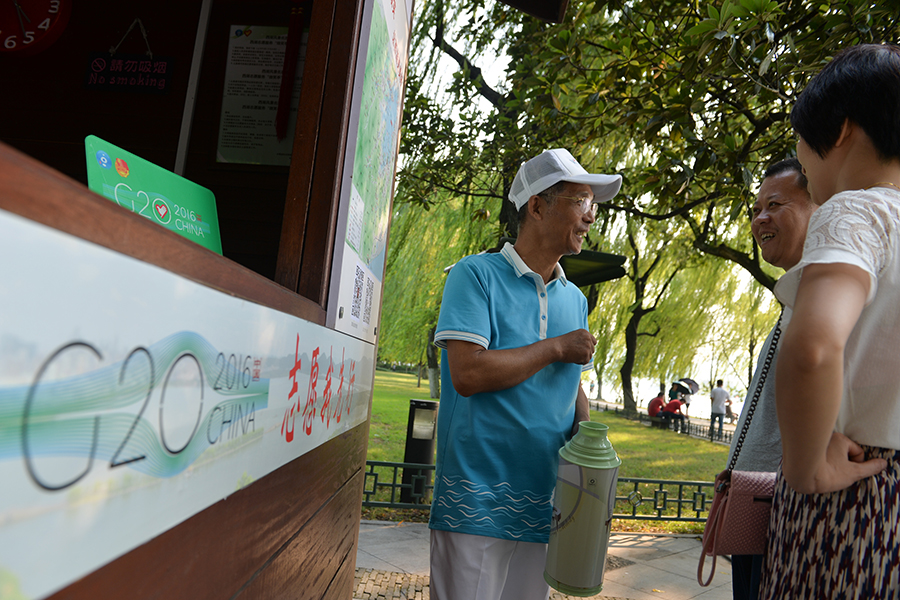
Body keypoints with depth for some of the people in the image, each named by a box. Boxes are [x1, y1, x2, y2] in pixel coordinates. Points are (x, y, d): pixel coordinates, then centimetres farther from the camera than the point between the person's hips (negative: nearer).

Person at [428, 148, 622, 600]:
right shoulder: (477, 274, -8)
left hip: (542, 500, 6)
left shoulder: (576, 300, 12)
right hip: (476, 499, -6)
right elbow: (468, 373, -20)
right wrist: (556, 347, -11)